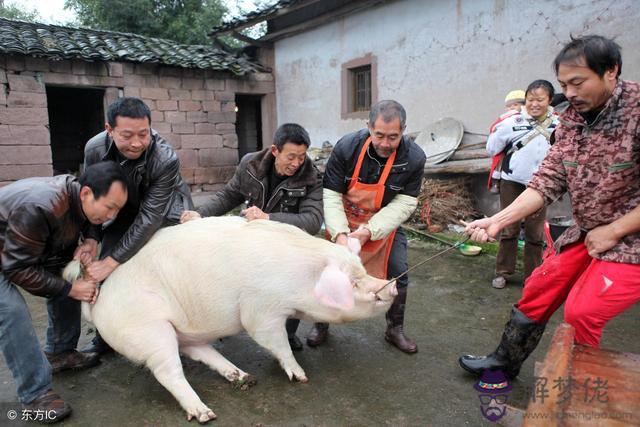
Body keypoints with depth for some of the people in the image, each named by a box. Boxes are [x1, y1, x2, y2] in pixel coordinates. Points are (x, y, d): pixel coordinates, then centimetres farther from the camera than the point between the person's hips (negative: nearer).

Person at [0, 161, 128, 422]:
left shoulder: (78, 201, -15)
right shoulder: (38, 208, -40)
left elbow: (62, 255, -2)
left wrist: (79, 278, -19)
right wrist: (69, 289, -28)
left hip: (25, 247, 8)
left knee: (65, 280, 2)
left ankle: (59, 353, 18)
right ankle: (35, 393, -11)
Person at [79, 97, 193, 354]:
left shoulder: (166, 159, -35)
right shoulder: (95, 149, -22)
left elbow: (150, 218, -35)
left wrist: (112, 261, -35)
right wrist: (92, 237, -19)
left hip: (166, 213, -4)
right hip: (126, 212, 4)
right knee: (102, 272, 1)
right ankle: (104, 338, 21)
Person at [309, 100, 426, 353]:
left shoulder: (414, 158, -23)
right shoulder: (346, 147, -26)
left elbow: (405, 202, -20)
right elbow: (331, 194, -23)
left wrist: (369, 231, -32)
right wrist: (339, 233, -36)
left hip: (386, 224, 1)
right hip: (344, 222, 0)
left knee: (397, 274, 2)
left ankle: (395, 330, 25)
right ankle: (321, 325, 25)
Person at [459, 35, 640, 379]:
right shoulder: (570, 120, 0)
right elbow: (547, 182, -3)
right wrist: (497, 220, -13)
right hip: (587, 232, 7)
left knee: (581, 311, -17)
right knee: (538, 289, 9)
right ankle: (504, 361, 28)